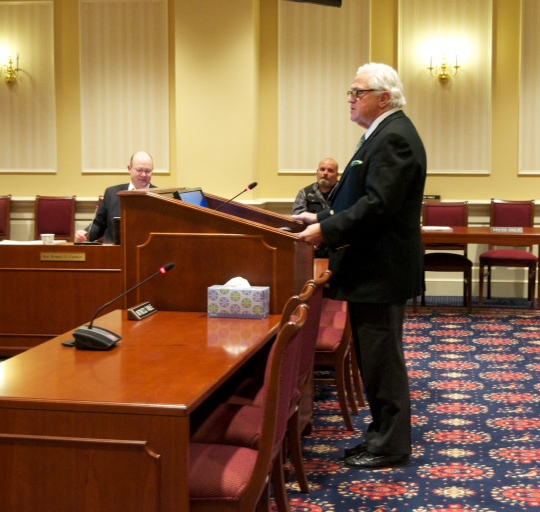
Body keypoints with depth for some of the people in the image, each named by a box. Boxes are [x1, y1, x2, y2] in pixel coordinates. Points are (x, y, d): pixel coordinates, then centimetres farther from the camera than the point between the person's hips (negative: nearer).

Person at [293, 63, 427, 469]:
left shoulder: (394, 137, -17)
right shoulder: (386, 134, 16)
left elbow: (377, 205, -25)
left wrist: (327, 230, -22)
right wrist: (323, 218, 12)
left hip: (381, 269, -11)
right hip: (374, 266, 11)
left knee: (382, 360, -1)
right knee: (376, 358, 16)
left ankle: (390, 447, 10)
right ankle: (384, 435, 27)